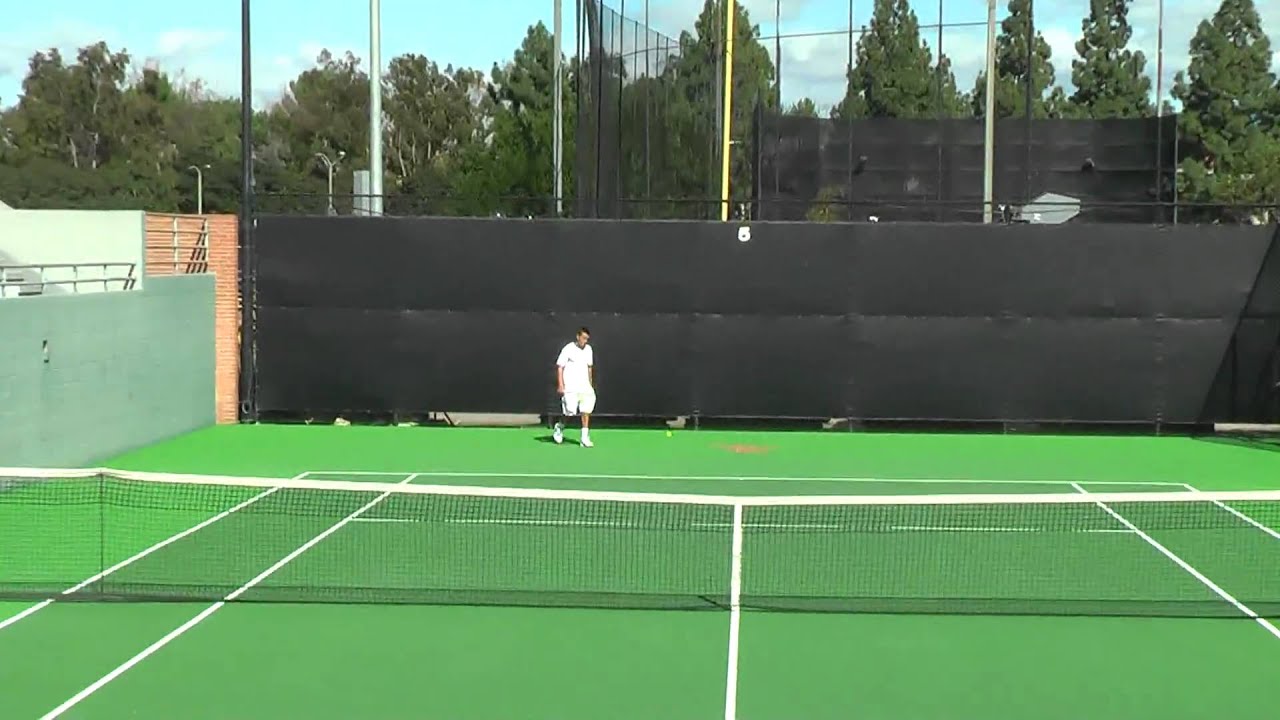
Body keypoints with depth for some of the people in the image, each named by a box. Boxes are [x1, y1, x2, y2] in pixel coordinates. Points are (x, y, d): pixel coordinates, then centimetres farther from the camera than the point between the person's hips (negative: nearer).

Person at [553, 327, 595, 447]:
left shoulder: (588, 349, 10)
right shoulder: (568, 349, -6)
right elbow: (559, 367, -5)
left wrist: (591, 384, 18)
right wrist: (560, 385, -12)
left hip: (585, 387, 5)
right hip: (570, 387, -5)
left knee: (586, 410, -5)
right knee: (569, 410, -11)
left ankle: (585, 437, -1)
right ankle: (560, 426, 20)